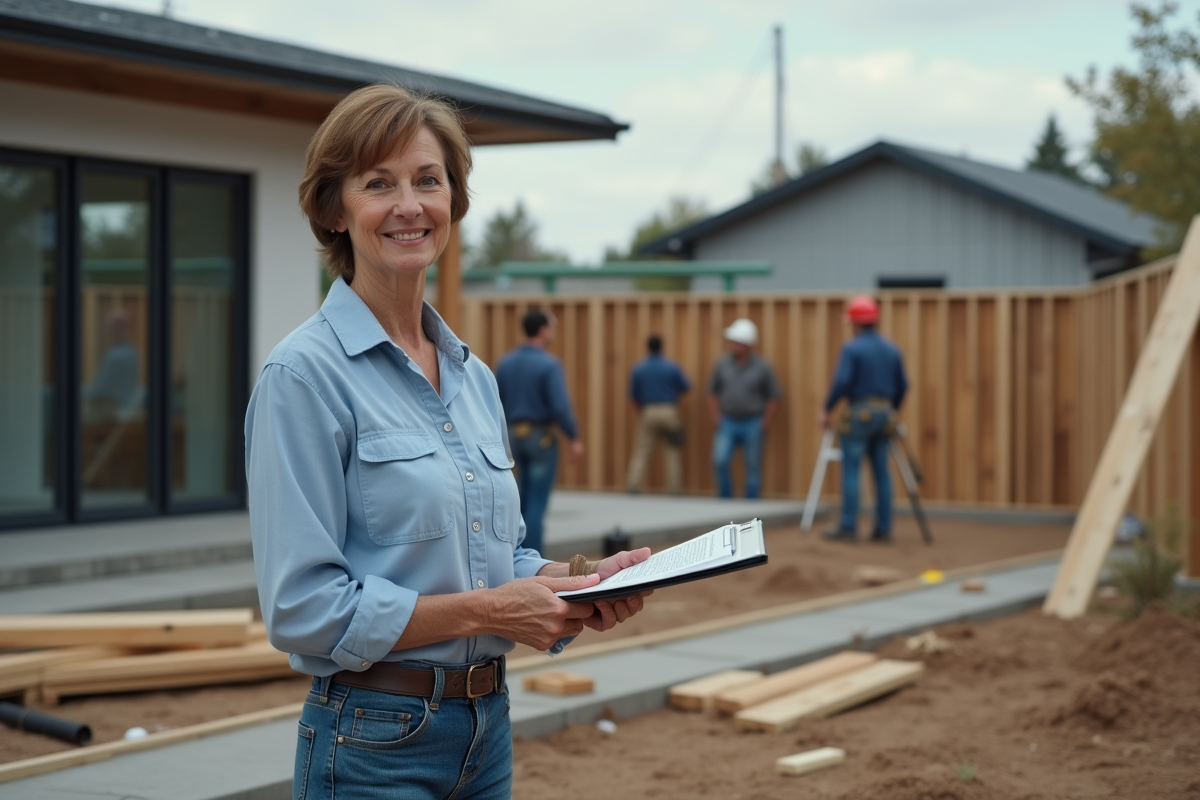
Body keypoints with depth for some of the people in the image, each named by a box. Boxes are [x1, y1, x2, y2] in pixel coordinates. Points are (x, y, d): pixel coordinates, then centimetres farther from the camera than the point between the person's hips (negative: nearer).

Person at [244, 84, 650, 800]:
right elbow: (303, 607, -17)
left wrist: (581, 580, -2)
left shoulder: (476, 378, 10)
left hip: (489, 731, 7)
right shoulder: (306, 374, -12)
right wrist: (484, 610, -19)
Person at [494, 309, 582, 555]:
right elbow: (560, 407, -20)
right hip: (540, 436, -6)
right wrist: (574, 438, -11)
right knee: (537, 501, 0)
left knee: (524, 496, 20)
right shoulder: (549, 364, -15)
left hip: (514, 434, 6)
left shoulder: (505, 363, 3)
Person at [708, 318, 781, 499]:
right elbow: (712, 393, 11)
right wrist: (717, 419, 3)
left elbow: (774, 398, 1)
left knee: (753, 469, 4)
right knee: (720, 462, -14)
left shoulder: (762, 367, -5)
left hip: (752, 424, -1)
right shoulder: (722, 364, 1)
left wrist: (764, 425, -4)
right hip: (727, 423, 1)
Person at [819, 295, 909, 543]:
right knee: (881, 472, 8)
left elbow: (841, 382, -16)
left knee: (851, 471, -4)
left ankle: (848, 527, -6)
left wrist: (826, 410, -6)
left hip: (859, 413, -6)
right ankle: (883, 528, 8)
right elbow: (902, 385, 13)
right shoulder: (892, 349, 11)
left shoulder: (851, 348, -8)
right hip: (883, 414, 6)